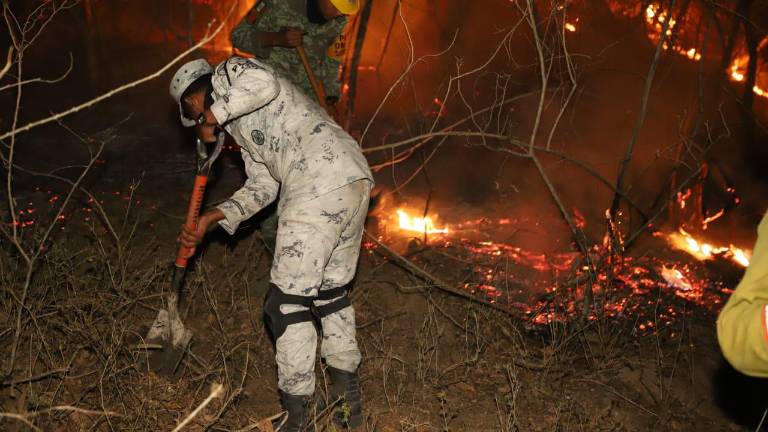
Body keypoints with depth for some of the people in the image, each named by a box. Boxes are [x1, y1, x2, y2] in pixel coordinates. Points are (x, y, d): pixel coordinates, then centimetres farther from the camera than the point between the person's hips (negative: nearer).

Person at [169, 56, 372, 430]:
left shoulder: (228, 73, 12)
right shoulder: (242, 124, 35)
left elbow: (264, 82, -14)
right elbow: (262, 187, 25)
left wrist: (213, 116, -1)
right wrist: (211, 218, 17)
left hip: (320, 184, -10)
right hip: (355, 177, 10)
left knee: (289, 299, -1)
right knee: (332, 290, 20)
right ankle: (347, 396, 29)